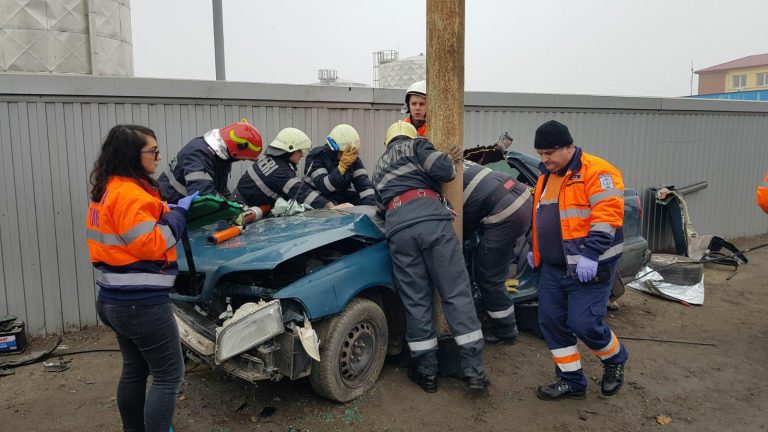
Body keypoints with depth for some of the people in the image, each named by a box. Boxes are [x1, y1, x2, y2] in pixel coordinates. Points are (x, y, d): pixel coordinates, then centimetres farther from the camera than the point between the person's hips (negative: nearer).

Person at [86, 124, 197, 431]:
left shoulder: (107, 190, 11)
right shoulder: (130, 194, -20)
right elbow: (151, 244, -21)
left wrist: (165, 212, 7)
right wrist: (179, 211, -13)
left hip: (116, 299, 10)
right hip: (141, 303, -10)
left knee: (135, 369, 22)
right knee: (169, 375, -1)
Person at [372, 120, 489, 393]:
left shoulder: (379, 167, 37)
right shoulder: (415, 145, 19)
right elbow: (442, 169, 1)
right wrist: (451, 167, 25)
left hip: (397, 227, 4)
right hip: (431, 218, -4)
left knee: (415, 302, 9)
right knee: (457, 294, 1)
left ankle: (427, 372, 16)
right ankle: (474, 371, 1)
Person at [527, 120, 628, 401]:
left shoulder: (596, 172, -12)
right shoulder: (546, 177, 15)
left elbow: (607, 217, -21)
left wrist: (590, 256, -26)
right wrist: (535, 250, 23)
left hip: (587, 269, -8)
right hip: (553, 268, 8)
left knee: (584, 324, -8)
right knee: (551, 322, 6)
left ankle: (616, 361, 24)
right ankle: (571, 381, 22)